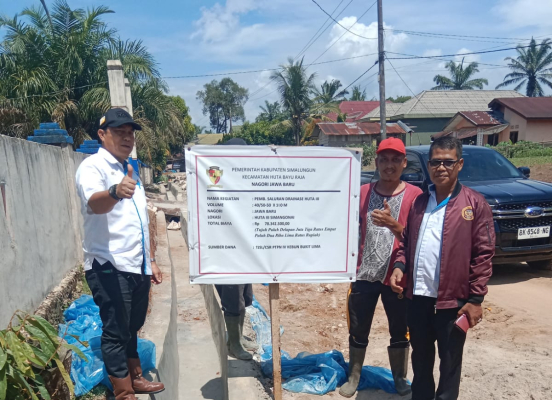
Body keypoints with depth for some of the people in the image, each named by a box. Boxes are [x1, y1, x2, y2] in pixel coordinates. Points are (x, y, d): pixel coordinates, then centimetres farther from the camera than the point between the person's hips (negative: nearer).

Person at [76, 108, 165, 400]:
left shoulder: (129, 170, 15)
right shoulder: (93, 166, -10)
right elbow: (93, 203, -34)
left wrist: (149, 260, 20)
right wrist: (115, 192, -55)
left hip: (137, 266, 8)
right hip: (110, 267, -8)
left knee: (132, 327, 20)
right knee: (116, 332, 1)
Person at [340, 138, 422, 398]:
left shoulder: (415, 195, -6)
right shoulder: (363, 193, 3)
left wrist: (393, 225, -26)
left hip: (397, 275, -2)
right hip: (364, 275, 2)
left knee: (399, 331, 13)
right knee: (358, 330, 12)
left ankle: (399, 378, 33)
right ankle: (354, 377, 30)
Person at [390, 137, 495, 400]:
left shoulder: (475, 204, -6)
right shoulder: (419, 202, 8)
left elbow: (483, 254, -8)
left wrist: (476, 298, -10)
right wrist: (400, 265, -6)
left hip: (453, 299, -4)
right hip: (418, 296, 5)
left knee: (450, 362, 12)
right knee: (421, 357, 20)